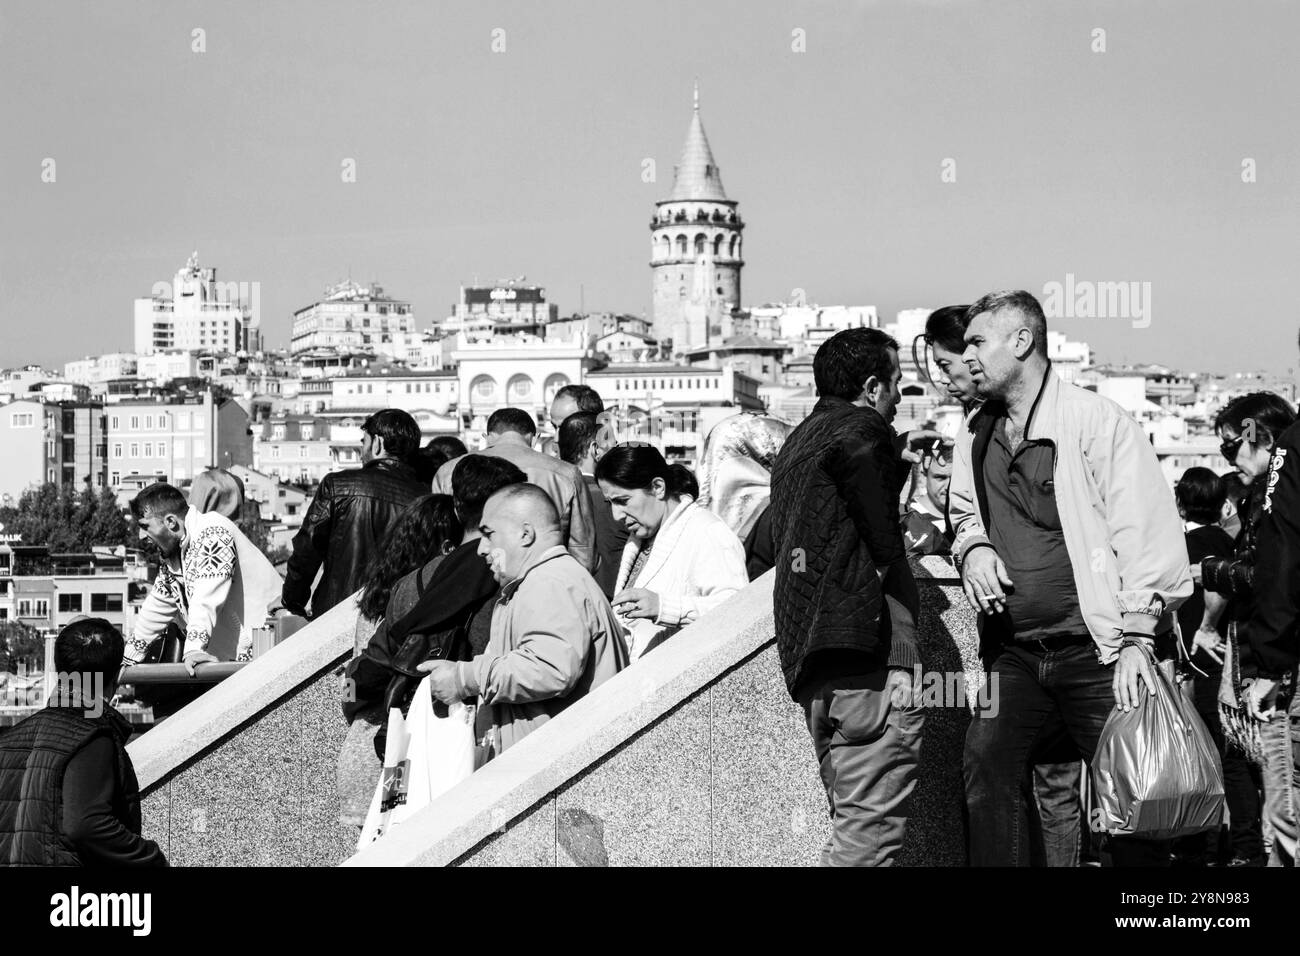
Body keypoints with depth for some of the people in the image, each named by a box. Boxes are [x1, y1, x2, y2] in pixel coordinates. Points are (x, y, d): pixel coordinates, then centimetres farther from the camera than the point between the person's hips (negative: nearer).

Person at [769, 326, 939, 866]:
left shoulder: (800, 441, 24)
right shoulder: (860, 431, -5)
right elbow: (880, 543, -12)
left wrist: (898, 459, 34)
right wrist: (898, 664, -13)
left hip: (803, 655, 10)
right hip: (865, 649, -10)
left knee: (852, 822, 13)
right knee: (871, 827, -10)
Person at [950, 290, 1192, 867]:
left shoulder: (1095, 420, -8)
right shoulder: (977, 435, 13)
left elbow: (1148, 532, -11)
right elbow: (963, 510, 29)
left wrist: (1136, 640, -16)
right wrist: (973, 546, 4)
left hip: (1095, 651, -5)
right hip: (1014, 656, 5)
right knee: (986, 761, -11)